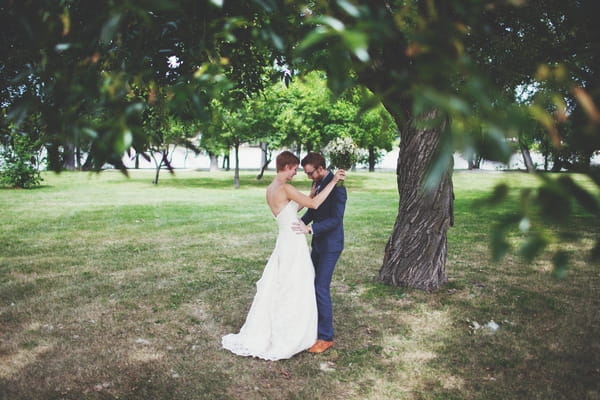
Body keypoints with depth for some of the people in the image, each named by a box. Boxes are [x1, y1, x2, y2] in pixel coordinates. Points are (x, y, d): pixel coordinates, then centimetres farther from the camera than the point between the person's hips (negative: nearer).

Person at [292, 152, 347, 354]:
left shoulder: (336, 187, -21)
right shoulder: (317, 183, 6)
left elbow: (336, 219, -25)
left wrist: (310, 228, -33)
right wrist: (300, 224, 1)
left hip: (330, 244, -9)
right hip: (318, 241, 9)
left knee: (321, 288, -7)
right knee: (311, 283, 16)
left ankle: (326, 336, 4)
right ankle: (315, 322, 32)